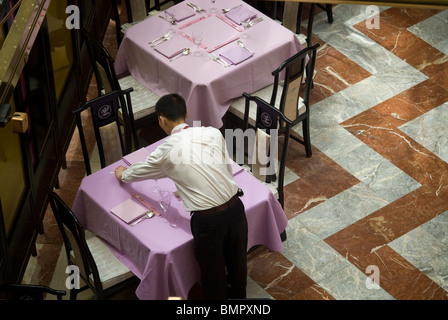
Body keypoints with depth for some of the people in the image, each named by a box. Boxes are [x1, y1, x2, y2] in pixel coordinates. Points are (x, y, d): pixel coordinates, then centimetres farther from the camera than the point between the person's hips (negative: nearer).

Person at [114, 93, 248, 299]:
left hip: (207, 220, -4)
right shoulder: (213, 133, 0)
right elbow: (228, 169, 10)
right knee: (238, 261, 26)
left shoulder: (166, 151, -6)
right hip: (235, 207, 4)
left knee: (212, 270, 18)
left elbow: (141, 171, 14)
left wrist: (123, 175, 36)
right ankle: (237, 296, 48)